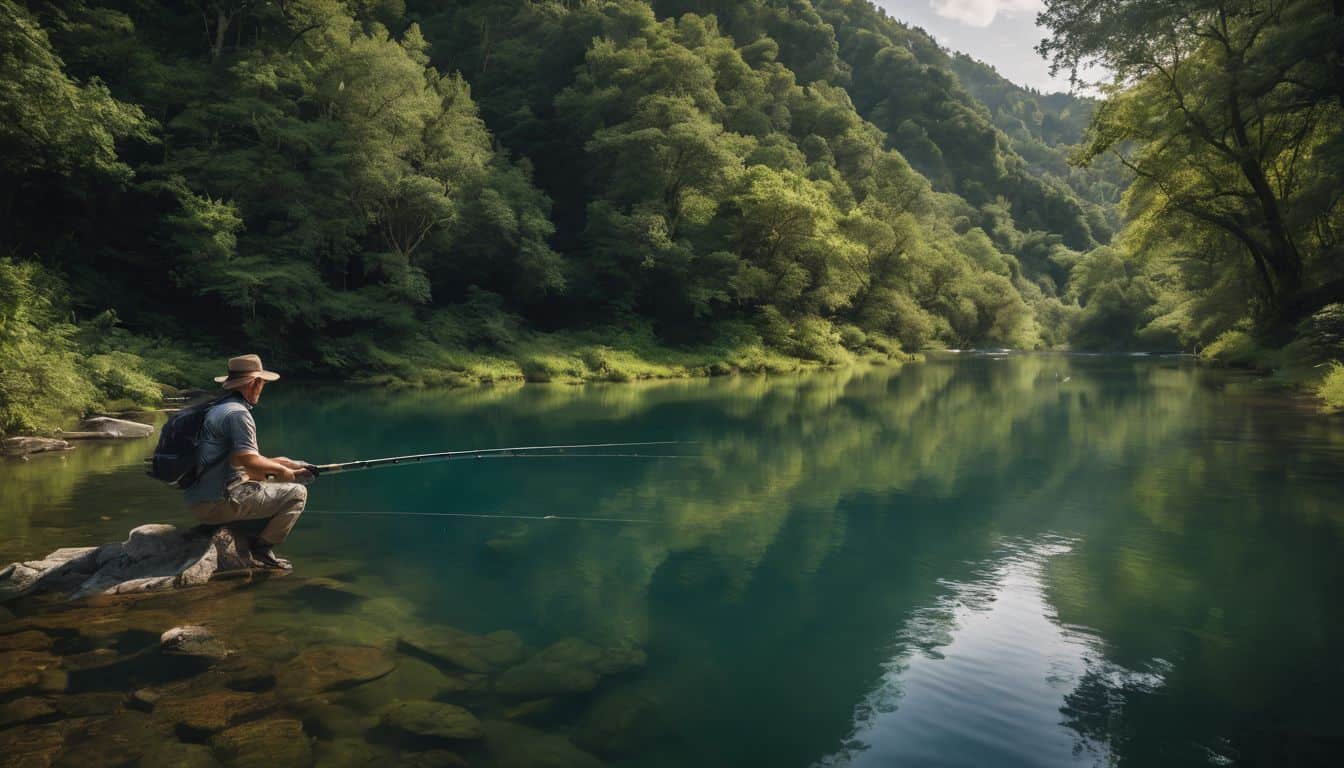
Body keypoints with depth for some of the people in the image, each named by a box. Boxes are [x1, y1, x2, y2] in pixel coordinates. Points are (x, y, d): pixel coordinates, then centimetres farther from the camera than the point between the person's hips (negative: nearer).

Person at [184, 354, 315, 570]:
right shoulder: (238, 413, -13)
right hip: (218, 502, -10)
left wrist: (292, 467, 15)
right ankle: (261, 549, -3)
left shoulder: (218, 408, 19)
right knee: (296, 493, -6)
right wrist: (280, 469, -5)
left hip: (199, 502, 10)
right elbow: (249, 460, -23)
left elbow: (246, 463, 19)